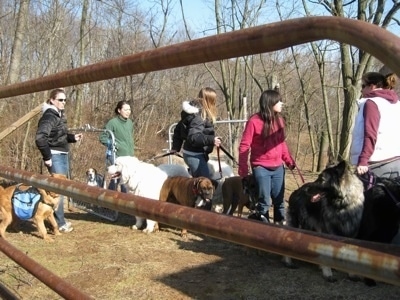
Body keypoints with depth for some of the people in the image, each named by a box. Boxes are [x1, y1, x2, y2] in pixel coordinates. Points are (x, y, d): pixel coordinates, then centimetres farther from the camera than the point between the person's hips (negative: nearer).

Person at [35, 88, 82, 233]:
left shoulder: (59, 115, 14)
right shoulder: (49, 116, -15)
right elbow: (40, 138, -27)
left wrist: (73, 137, 4)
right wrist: (47, 157, -22)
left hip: (63, 155, 10)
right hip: (55, 156, -10)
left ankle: (59, 218, 27)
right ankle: (60, 223, 1)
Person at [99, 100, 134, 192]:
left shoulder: (130, 122, 9)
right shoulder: (113, 122, -10)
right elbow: (102, 137, -8)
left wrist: (132, 151, 17)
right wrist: (112, 144, -17)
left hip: (129, 157, 6)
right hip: (117, 156, -6)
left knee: (116, 178, 11)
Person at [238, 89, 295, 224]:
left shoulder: (279, 120, 6)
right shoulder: (254, 121, -12)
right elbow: (244, 146, -10)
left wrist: (289, 160, 9)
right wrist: (243, 168, -12)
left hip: (278, 168, 6)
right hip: (261, 168, -6)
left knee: (279, 200, 13)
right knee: (264, 201, -3)